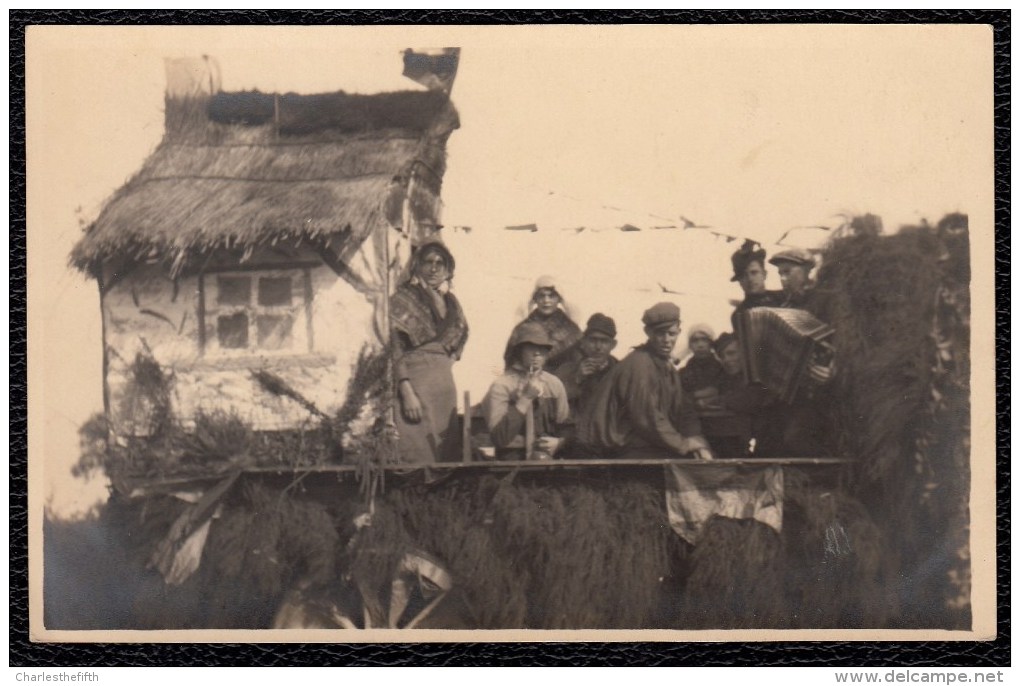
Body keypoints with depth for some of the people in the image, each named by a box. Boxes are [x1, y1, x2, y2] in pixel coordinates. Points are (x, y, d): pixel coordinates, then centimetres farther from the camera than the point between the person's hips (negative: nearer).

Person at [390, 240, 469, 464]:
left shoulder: (450, 301, 15)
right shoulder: (403, 299, -4)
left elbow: (460, 336, 31)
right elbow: (395, 350, -11)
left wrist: (447, 360, 12)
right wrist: (407, 392, -19)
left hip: (445, 384, 7)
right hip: (416, 382, -7)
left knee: (445, 454, 5)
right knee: (418, 456, -11)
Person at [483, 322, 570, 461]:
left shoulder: (555, 384, 9)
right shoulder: (501, 387, -4)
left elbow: (566, 428, 21)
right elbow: (498, 438, -14)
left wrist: (558, 442, 0)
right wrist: (525, 399, -14)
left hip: (549, 460, 3)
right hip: (513, 462, -2)